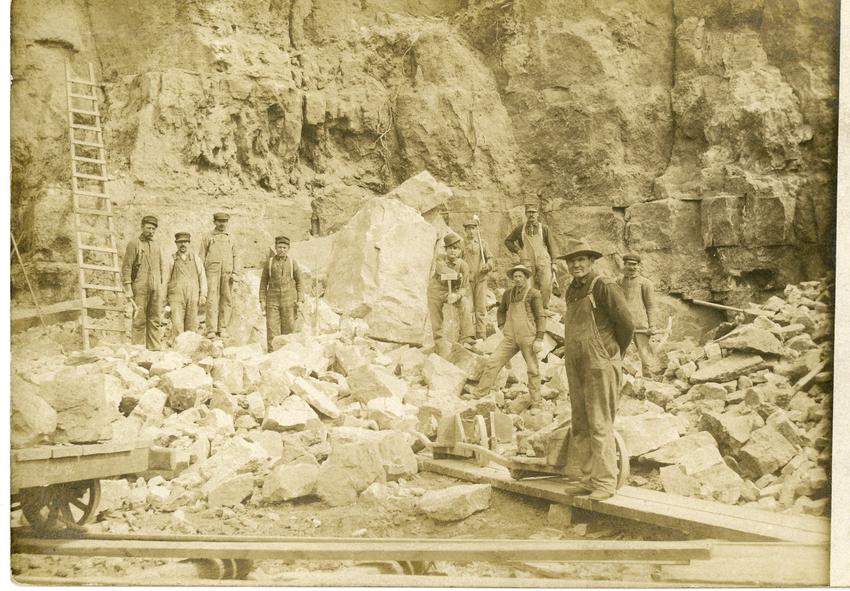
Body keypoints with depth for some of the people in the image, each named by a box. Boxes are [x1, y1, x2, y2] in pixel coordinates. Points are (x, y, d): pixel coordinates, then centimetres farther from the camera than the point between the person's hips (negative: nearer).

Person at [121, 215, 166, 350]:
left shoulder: (156, 246, 17)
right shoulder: (134, 244, 0)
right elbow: (126, 267, -5)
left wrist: (161, 287, 15)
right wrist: (128, 288, -11)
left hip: (156, 288, 5)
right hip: (140, 288, -5)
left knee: (154, 320, 4)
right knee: (139, 320, -4)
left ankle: (155, 348, 6)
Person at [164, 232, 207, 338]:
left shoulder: (196, 259, 15)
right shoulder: (171, 260, 8)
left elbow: (202, 277, 14)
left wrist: (203, 295, 4)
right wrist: (165, 298, 6)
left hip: (193, 298, 2)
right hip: (176, 298, -2)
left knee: (192, 326, 0)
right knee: (177, 325, -12)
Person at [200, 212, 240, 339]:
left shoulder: (231, 239, 18)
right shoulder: (207, 238, 11)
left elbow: (235, 257, 15)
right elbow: (202, 257, 8)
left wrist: (235, 273, 2)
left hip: (228, 273, 3)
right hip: (212, 271, -3)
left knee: (225, 300, 1)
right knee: (212, 300, -11)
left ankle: (222, 329, 6)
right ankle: (211, 330, -14)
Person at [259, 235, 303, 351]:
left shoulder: (292, 263, 3)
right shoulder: (269, 263, 3)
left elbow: (299, 282, 9)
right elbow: (263, 282, 7)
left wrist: (299, 300, 0)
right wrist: (262, 300, 0)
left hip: (289, 300, 0)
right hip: (273, 299, 0)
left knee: (289, 328, -2)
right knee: (272, 328, -7)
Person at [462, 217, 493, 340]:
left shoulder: (482, 242, 8)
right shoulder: (462, 244, 7)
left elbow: (489, 258, 9)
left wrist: (487, 266, -12)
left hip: (481, 278, 0)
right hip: (467, 279, 0)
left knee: (481, 307, -2)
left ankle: (481, 334, 2)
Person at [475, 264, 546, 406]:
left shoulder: (533, 294, -4)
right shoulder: (508, 293, 9)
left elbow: (540, 316, -6)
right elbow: (501, 311, 26)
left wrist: (539, 339, -12)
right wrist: (502, 328, 11)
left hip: (527, 337, -4)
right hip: (510, 338, 4)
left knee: (533, 370, 4)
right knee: (492, 362, -6)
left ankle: (536, 403, 15)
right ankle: (480, 395, -3)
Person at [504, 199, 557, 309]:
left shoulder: (544, 228, 10)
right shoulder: (520, 228, 10)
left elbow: (550, 246, 13)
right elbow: (508, 241, 20)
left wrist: (554, 262, 8)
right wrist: (517, 250, 6)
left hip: (543, 260, -1)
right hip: (527, 262, 1)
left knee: (546, 286, -16)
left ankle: (544, 308, -4)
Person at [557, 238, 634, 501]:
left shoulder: (604, 287, -11)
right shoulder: (572, 290, 14)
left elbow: (626, 324, -11)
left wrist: (614, 354, 1)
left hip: (600, 366, -8)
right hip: (576, 367, 8)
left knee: (599, 425, -6)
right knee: (579, 426, 10)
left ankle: (605, 482, 0)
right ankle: (579, 477, 16)